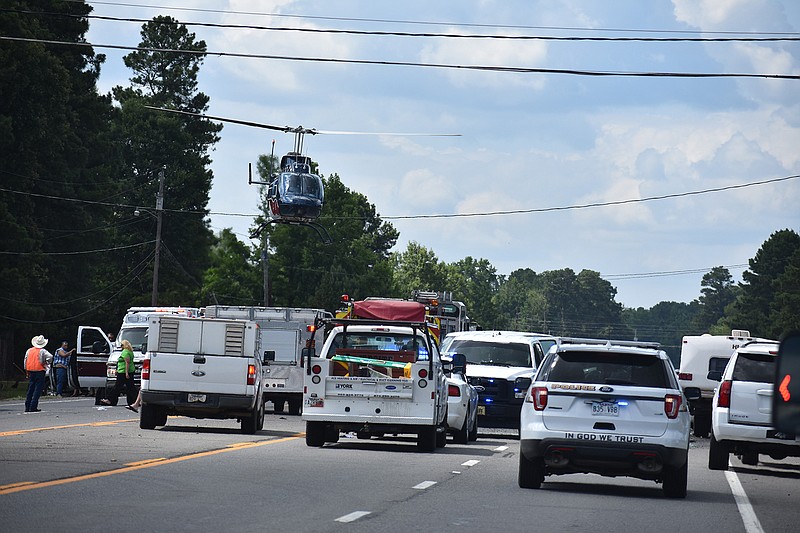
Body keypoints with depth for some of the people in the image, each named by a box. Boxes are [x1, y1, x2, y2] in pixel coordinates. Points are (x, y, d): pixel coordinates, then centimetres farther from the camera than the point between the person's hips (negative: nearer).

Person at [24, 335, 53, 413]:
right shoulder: (42, 351, -7)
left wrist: (27, 372, 19)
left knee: (30, 389, 13)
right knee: (38, 390, -3)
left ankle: (27, 407, 12)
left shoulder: (29, 351, 9)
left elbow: (25, 361, 11)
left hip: (31, 372, 5)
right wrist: (46, 364, -6)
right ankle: (33, 407, -8)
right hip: (40, 371, -5)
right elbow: (50, 356, -23)